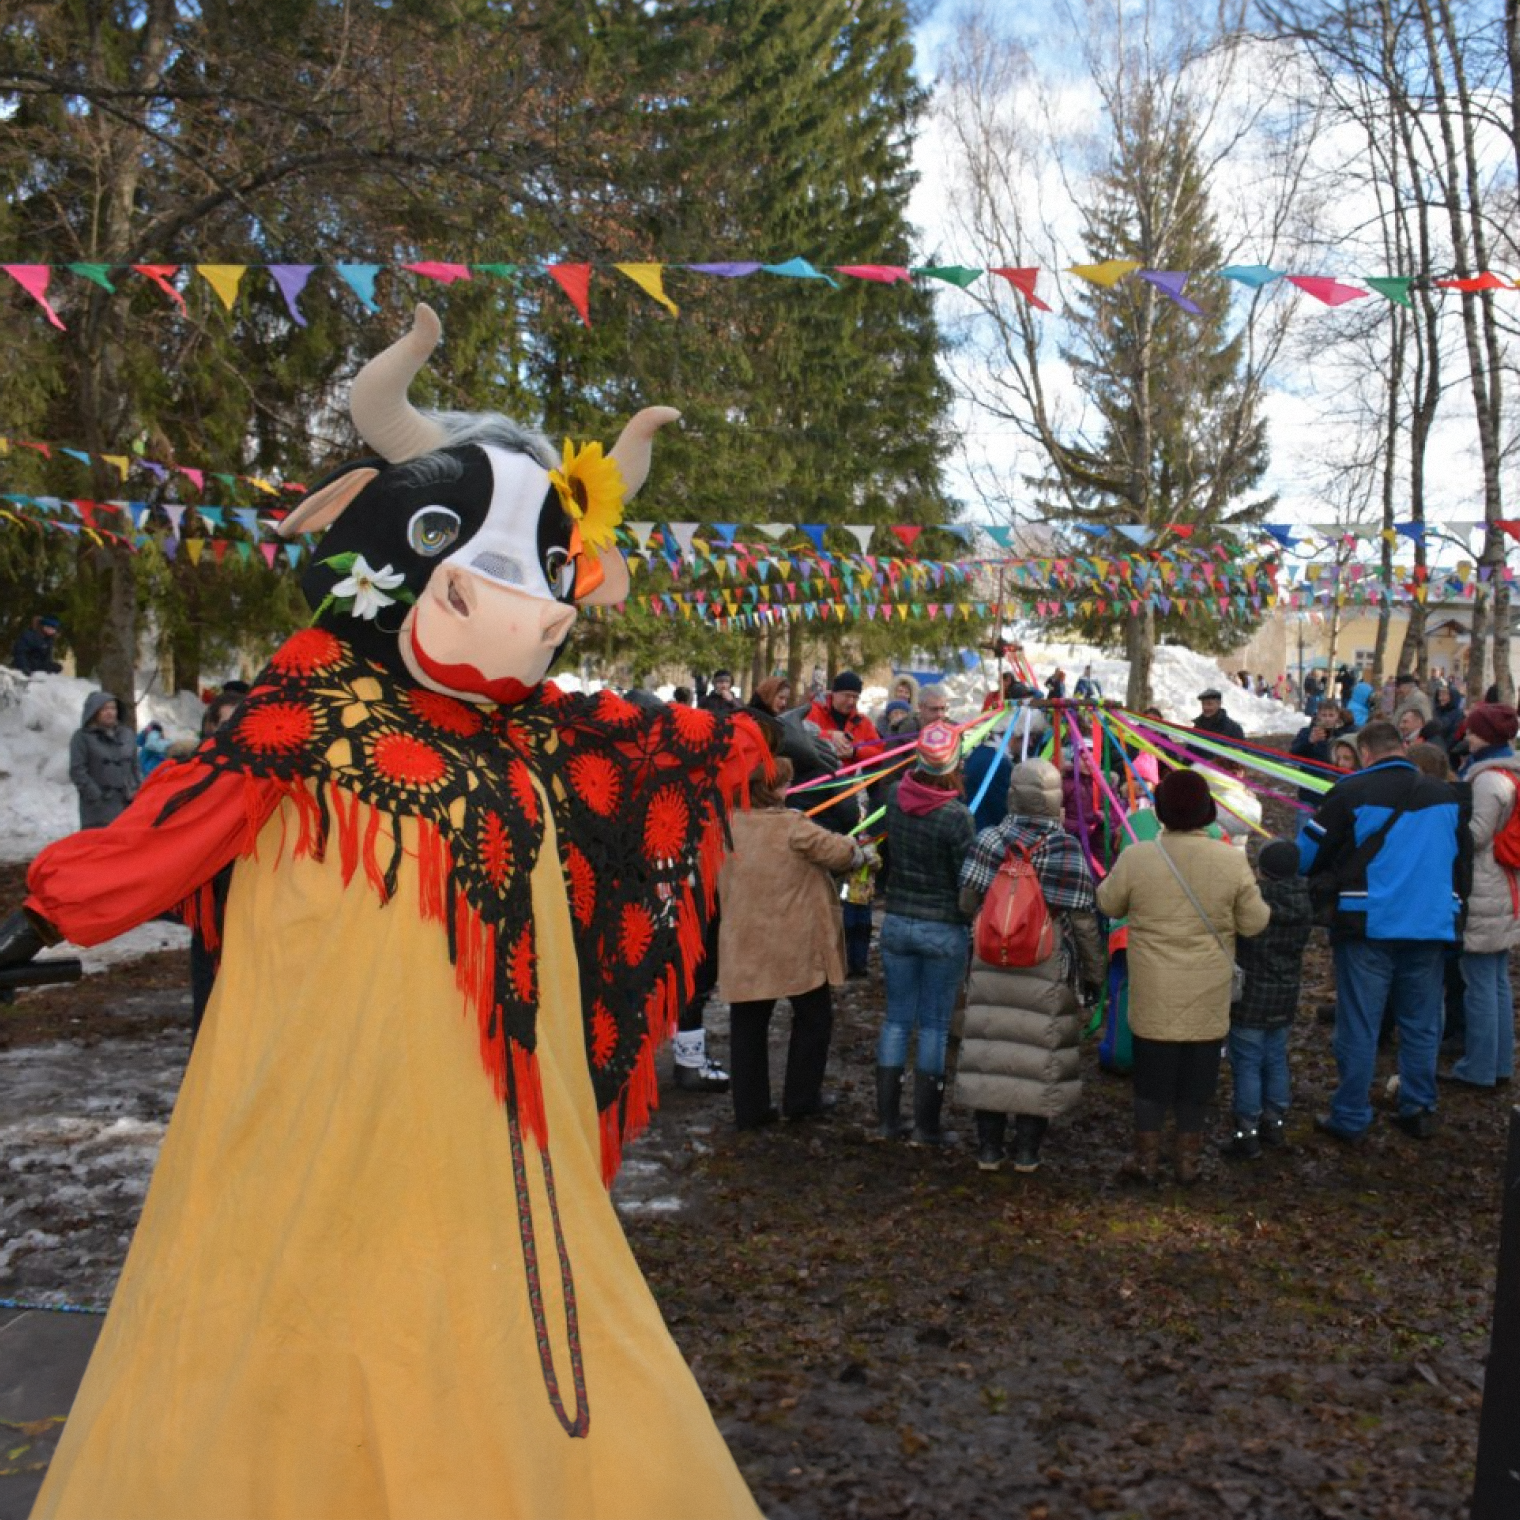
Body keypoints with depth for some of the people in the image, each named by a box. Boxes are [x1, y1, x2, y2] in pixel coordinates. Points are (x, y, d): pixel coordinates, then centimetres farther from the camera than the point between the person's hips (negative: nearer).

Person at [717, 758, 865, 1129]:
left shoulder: (727, 826, 1)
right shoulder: (792, 826, -16)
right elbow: (841, 853, -11)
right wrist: (859, 852, 12)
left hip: (744, 947, 4)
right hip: (797, 945, -4)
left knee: (748, 1025, 12)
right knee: (813, 1017, 16)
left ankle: (749, 1109, 16)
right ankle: (801, 1099, 21)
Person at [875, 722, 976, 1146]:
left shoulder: (895, 800, -5)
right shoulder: (957, 816, -18)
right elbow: (968, 881, -12)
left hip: (896, 922, 4)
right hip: (944, 929, -4)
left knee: (897, 1019, 13)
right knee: (934, 1026, 6)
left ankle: (887, 1119, 20)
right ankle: (926, 1126, 14)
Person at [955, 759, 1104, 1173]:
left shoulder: (989, 840, -7)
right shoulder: (1068, 852, -12)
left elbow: (967, 902, -1)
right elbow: (1083, 921, -9)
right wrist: (1093, 975, 4)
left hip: (992, 967, 2)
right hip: (1048, 973, -2)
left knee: (990, 1050, 11)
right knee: (1040, 1055, 10)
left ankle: (988, 1149, 21)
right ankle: (1026, 1152, 19)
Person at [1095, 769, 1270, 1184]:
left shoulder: (1136, 857, -13)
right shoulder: (1232, 861, -11)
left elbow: (1109, 904, 2)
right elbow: (1254, 923, -4)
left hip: (1155, 994, -1)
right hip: (1209, 995, 1)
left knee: (1152, 1074, 12)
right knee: (1198, 1077, 14)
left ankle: (1146, 1159, 21)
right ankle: (1189, 1161, 24)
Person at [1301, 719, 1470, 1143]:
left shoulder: (1351, 792, -8)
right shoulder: (1446, 796, 5)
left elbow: (1306, 853, -2)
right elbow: (1464, 865, 15)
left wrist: (1323, 894, 17)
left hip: (1368, 928, -3)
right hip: (1431, 928, 4)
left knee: (1359, 1026, 4)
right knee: (1421, 1025, 15)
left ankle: (1350, 1119, 11)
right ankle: (1419, 1112, 24)